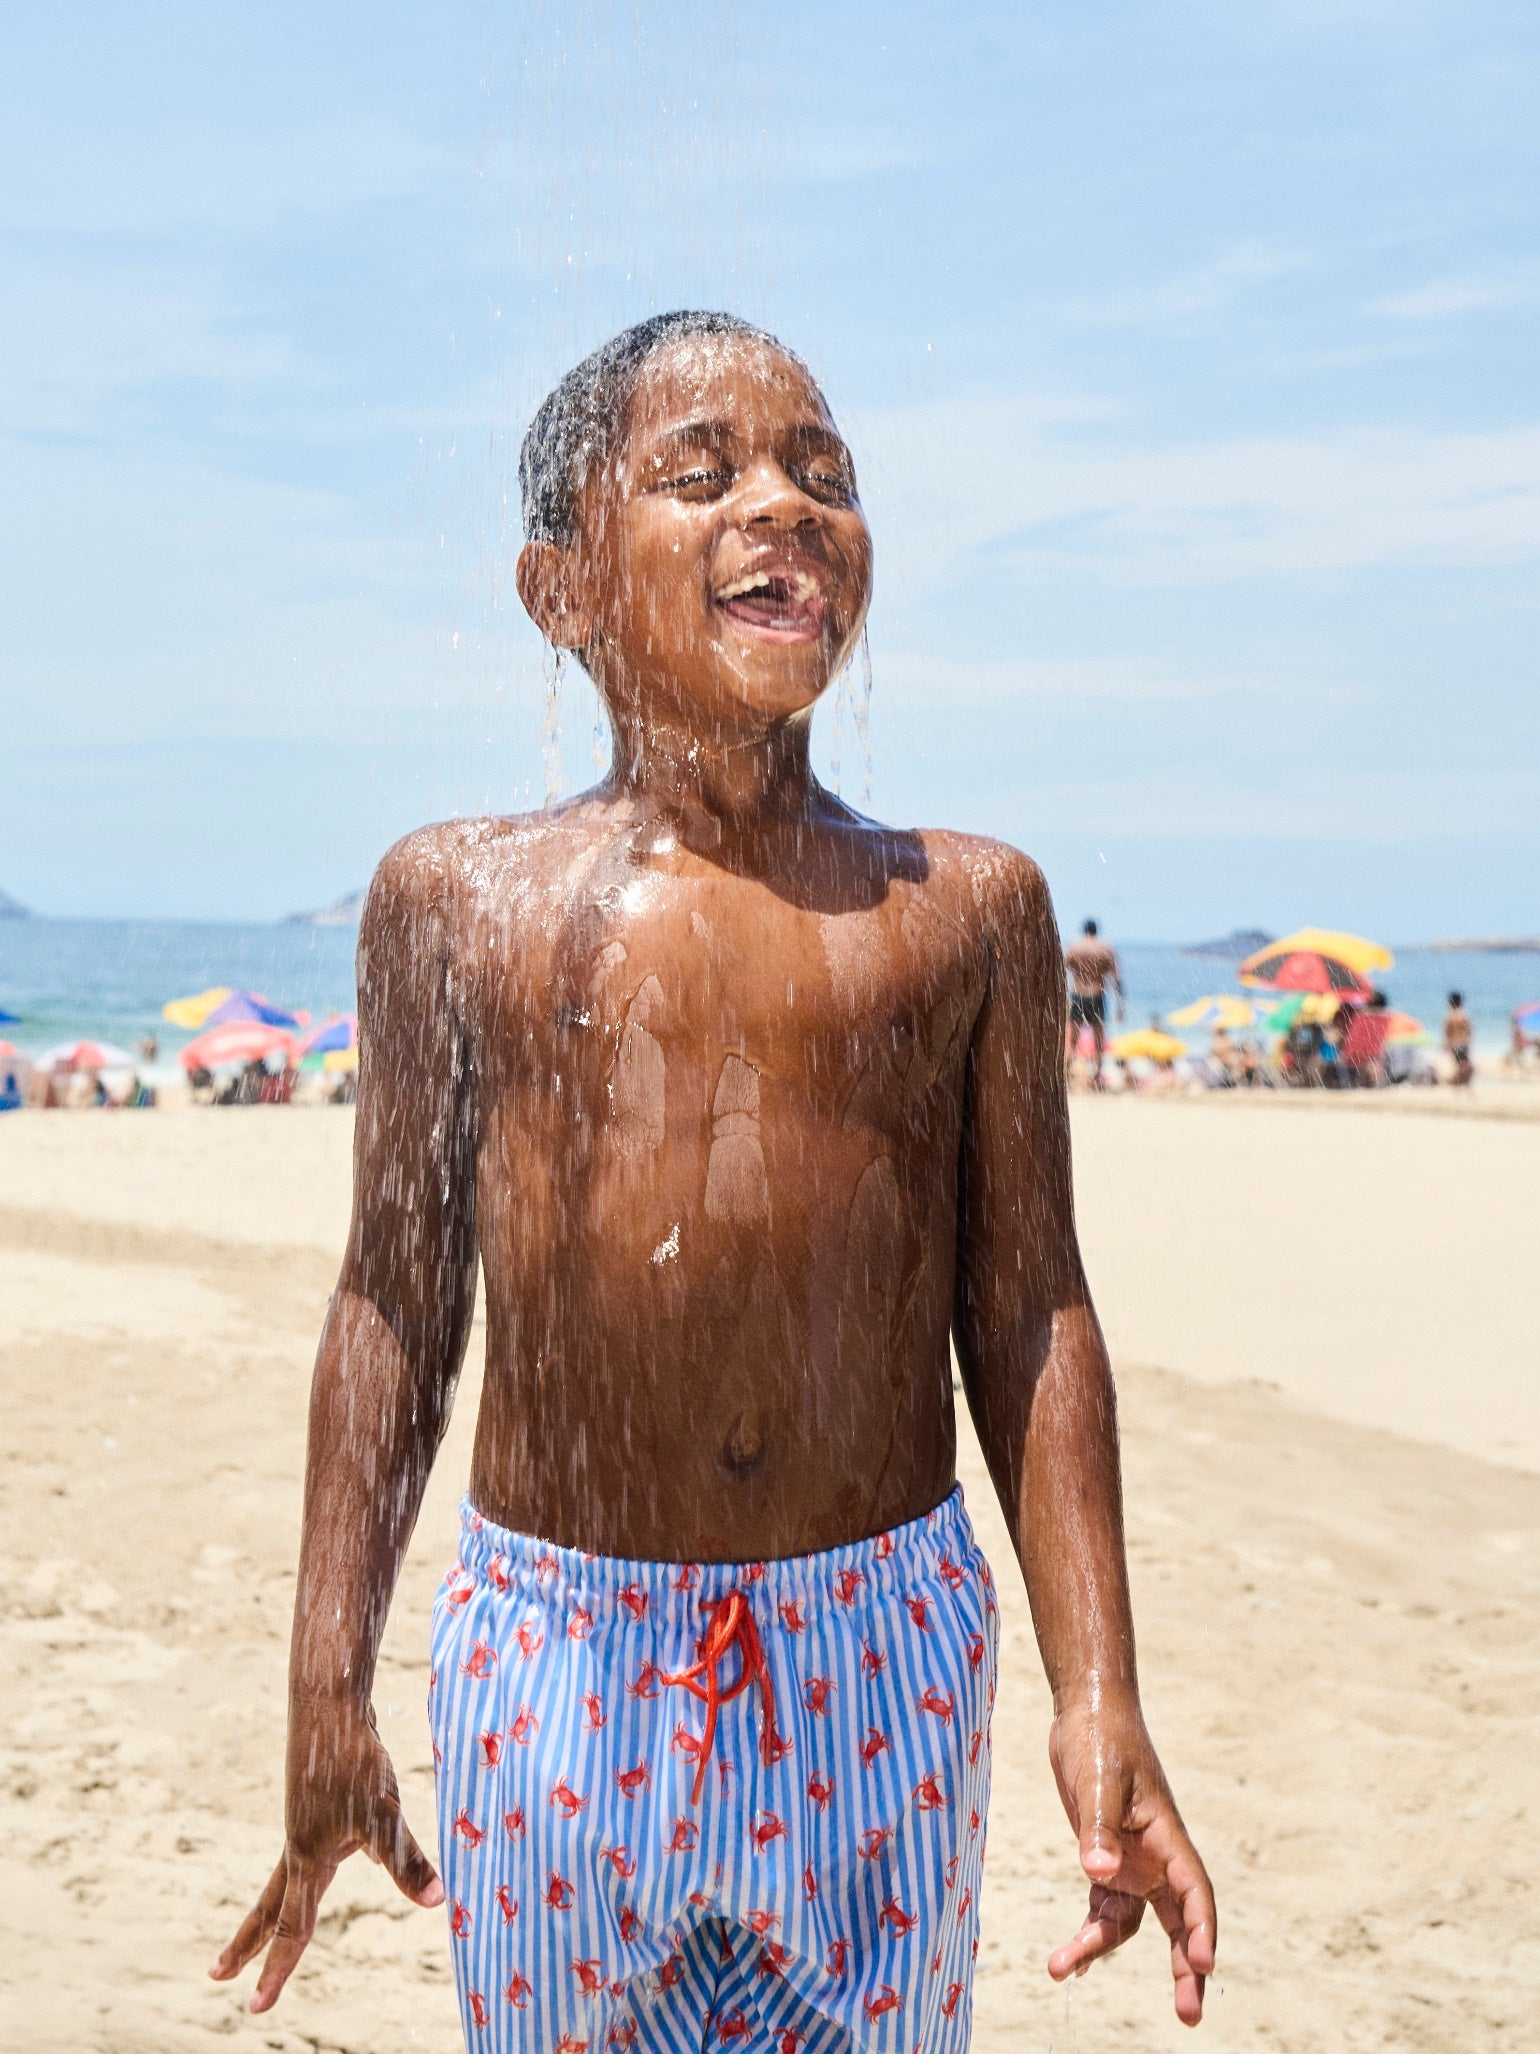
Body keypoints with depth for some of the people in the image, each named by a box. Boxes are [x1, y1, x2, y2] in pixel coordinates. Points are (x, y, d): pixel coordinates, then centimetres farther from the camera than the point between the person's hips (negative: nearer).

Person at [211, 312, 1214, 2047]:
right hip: (556, 1656, 0)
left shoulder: (969, 908, 2)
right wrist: (327, 1690, 5)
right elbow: (395, 1305, 5)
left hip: (885, 1654, 1)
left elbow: (1029, 1319, 4)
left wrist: (1098, 1694, 0)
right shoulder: (460, 899, 0)